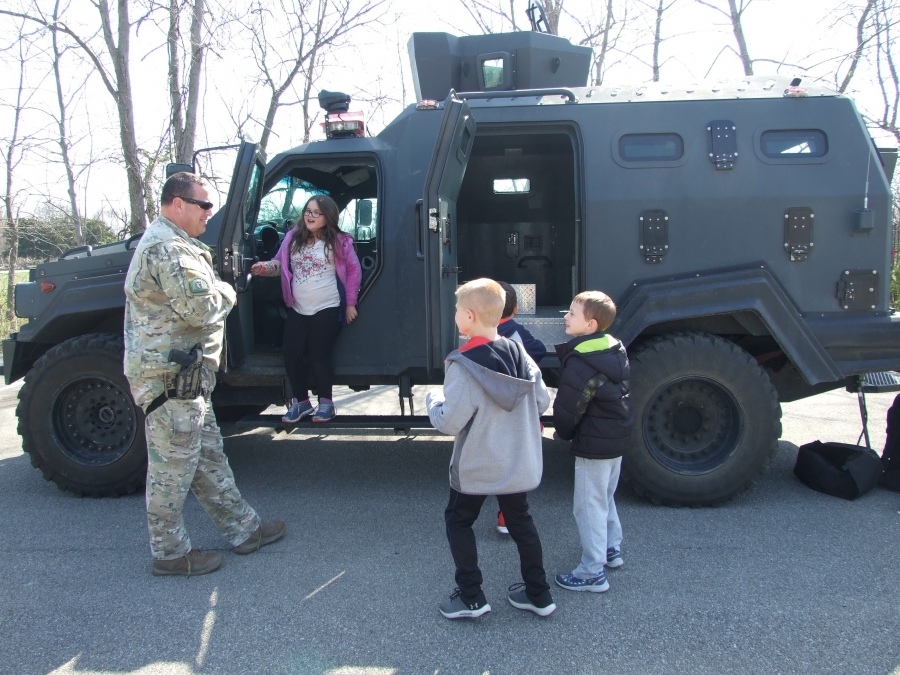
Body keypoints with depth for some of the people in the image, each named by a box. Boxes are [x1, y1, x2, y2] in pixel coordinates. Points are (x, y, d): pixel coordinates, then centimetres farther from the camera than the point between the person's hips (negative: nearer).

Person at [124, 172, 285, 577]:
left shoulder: (170, 243, 19)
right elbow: (200, 308, -26)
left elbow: (194, 301, 22)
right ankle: (169, 553, 16)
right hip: (170, 375, -11)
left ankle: (244, 530, 27)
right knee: (173, 467, 1)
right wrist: (226, 292, -6)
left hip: (185, 376, 11)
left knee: (208, 457, 16)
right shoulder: (167, 248, -18)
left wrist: (217, 289, 3)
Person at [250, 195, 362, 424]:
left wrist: (350, 303, -1)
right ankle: (300, 401, 19)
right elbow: (280, 262, 8)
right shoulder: (293, 237, 5)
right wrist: (265, 267, -16)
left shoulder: (339, 242, -5)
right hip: (297, 309, 4)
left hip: (327, 309, -4)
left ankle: (326, 402, 17)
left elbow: (354, 270, 1)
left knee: (319, 356, -3)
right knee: (291, 354, 1)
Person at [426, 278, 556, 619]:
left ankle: (471, 597, 17)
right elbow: (542, 401, 3)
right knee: (521, 521, 19)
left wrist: (433, 400, -2)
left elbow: (450, 422, -21)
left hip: (477, 466, -5)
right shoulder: (518, 354, -4)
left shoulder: (463, 365, -22)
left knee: (458, 521, 14)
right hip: (519, 463, 6)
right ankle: (538, 594, 28)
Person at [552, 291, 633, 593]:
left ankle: (593, 573, 9)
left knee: (589, 506, 1)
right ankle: (612, 549, 40)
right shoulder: (615, 349, 4)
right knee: (605, 497, 25)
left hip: (594, 445, -9)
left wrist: (564, 433, 0)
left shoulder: (581, 362, -24)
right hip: (619, 438, 9)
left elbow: (567, 408, -20)